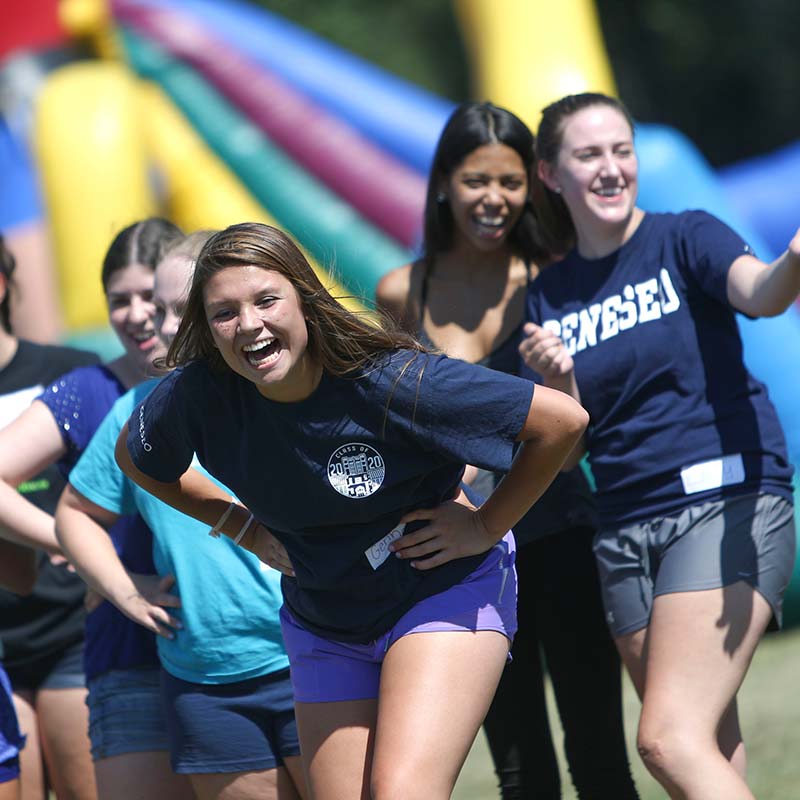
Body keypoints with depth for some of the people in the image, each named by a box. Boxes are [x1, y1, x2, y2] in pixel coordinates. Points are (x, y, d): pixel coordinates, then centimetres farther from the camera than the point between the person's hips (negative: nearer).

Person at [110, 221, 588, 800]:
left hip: (443, 594, -5)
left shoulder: (390, 381, -27)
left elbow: (563, 420, -21)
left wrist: (486, 527, -14)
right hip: (323, 621, 5)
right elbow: (135, 456, 9)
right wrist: (242, 525, 4)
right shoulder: (198, 396, -17)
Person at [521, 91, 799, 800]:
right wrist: (555, 383, -10)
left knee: (670, 740, -21)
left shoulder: (684, 238, -1)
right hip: (627, 525, 6)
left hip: (727, 503, -6)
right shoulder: (549, 296, 12)